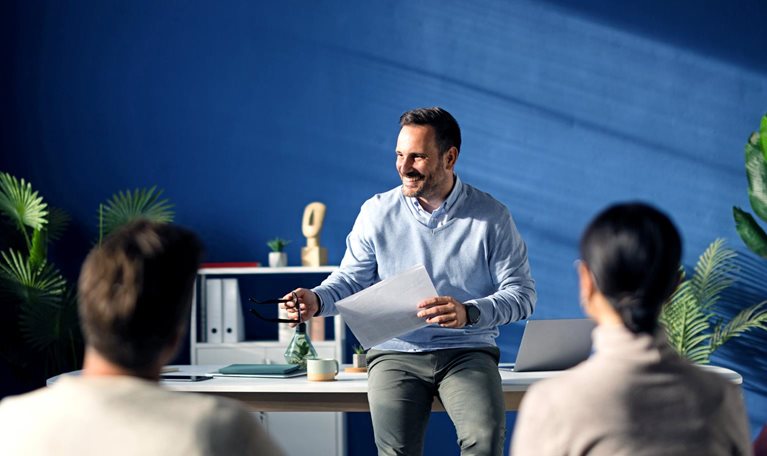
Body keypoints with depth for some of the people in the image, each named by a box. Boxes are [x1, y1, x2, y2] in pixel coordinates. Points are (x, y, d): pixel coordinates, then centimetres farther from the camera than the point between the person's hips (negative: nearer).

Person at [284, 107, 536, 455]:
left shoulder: (491, 216, 1)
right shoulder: (377, 212, 6)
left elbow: (522, 293, -2)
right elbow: (351, 280, 10)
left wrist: (469, 312, -20)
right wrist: (316, 300, -12)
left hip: (467, 351, -1)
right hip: (396, 352, 1)